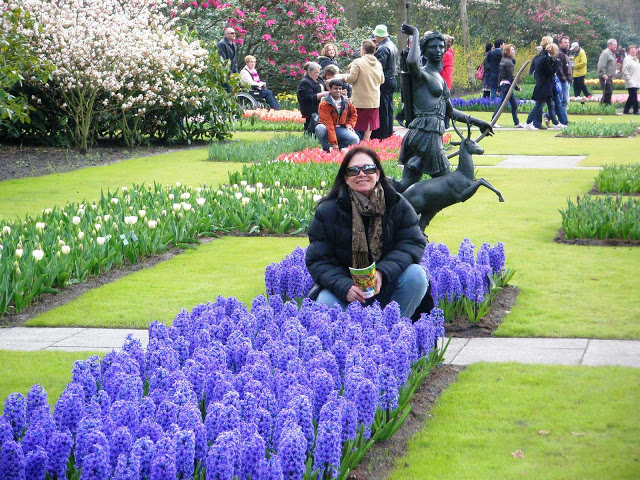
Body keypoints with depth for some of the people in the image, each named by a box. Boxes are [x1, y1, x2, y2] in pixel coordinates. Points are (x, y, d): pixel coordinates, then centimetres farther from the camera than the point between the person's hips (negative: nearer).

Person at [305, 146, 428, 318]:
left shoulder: (398, 205, -2)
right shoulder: (327, 211, -6)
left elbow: (413, 243, -10)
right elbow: (318, 261, -8)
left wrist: (382, 272, -28)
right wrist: (345, 287, -28)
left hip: (386, 285, 2)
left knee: (416, 275, -27)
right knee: (325, 303, -32)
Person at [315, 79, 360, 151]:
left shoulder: (345, 101, 4)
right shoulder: (324, 104, -13)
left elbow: (353, 114, 22)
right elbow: (328, 123, -20)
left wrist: (350, 125, 1)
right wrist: (334, 143, -27)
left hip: (341, 129, 3)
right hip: (328, 130, -3)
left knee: (355, 140, -25)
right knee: (319, 128, -38)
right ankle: (326, 149, -14)